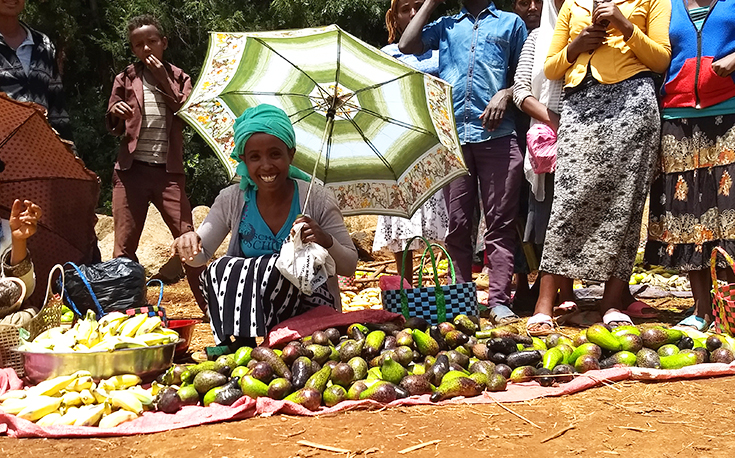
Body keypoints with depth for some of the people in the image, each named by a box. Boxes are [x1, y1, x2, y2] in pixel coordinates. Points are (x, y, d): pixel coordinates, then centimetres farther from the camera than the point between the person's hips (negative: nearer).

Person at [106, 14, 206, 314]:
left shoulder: (178, 78, 12)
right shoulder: (126, 79, 12)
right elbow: (113, 126, 7)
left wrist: (164, 80, -8)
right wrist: (116, 114, -16)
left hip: (168, 171, -1)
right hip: (132, 169, 1)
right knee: (124, 244, -2)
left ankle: (209, 304, 0)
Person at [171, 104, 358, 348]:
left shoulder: (317, 200, -7)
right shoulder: (232, 200, 1)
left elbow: (350, 266, -3)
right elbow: (200, 255, 5)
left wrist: (326, 241, -24)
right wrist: (190, 242, -19)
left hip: (308, 312, -2)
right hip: (247, 309, 3)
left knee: (278, 268, -31)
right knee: (220, 270, -25)